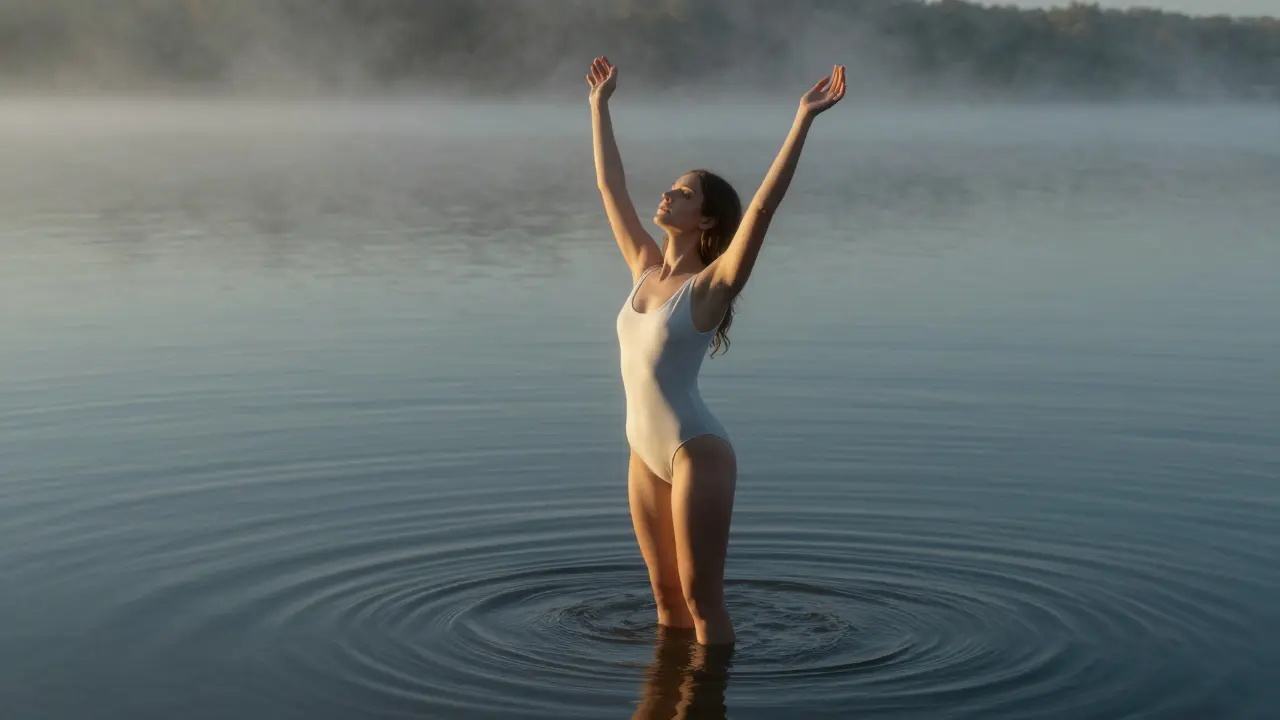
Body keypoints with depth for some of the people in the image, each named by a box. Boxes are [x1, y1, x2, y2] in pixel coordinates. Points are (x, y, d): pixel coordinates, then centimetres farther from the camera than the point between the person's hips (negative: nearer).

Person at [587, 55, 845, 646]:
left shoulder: (711, 284, -10)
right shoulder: (645, 267, 8)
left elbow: (764, 205, -22)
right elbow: (609, 185, 17)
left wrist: (803, 119, -29)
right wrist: (600, 103, 23)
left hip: (696, 454, -6)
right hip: (645, 456, 7)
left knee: (701, 598, -1)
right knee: (666, 596, 15)